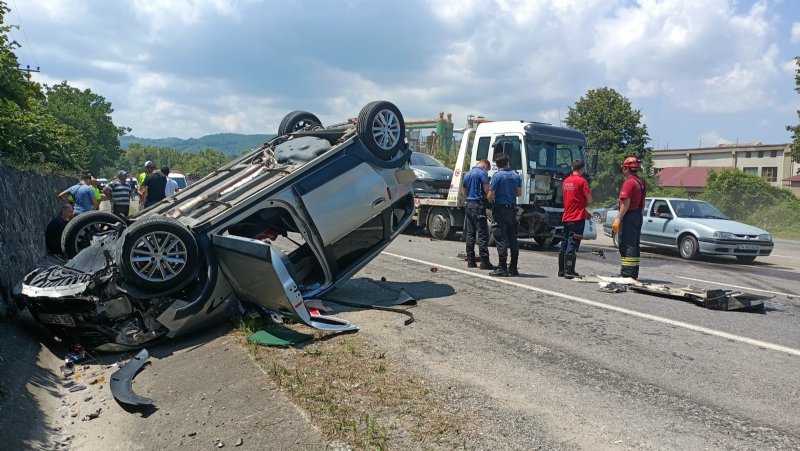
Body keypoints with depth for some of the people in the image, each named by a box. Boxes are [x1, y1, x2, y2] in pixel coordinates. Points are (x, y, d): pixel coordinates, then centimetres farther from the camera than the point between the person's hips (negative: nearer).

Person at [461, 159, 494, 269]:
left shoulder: (467, 174, 19)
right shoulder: (482, 173, -7)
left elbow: (463, 190, 25)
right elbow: (487, 189, -13)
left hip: (469, 204, 8)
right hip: (478, 204, -8)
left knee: (470, 234, 9)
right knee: (483, 234, -7)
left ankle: (471, 261, 10)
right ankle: (484, 262, -9)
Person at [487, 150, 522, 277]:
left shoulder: (497, 176, -11)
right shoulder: (516, 176, 7)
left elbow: (490, 195, -12)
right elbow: (519, 193, 14)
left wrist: (490, 202, 8)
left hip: (500, 209, -6)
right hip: (512, 209, 6)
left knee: (501, 239, -5)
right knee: (513, 239, 10)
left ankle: (502, 268, -6)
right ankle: (513, 268, 14)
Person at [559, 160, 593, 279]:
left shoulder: (566, 181, 12)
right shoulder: (582, 181, -11)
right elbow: (589, 200, -10)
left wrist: (585, 211, 19)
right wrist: (584, 202, 12)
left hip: (566, 217, 7)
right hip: (577, 217, -7)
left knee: (564, 244, 12)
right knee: (573, 244, -6)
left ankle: (562, 270, 18)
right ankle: (569, 272, -6)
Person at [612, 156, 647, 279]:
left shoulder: (628, 182, -15)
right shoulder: (641, 182, 15)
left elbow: (626, 203, -21)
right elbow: (642, 203, 19)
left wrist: (618, 219, -21)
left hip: (629, 216, -10)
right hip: (638, 216, 10)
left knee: (626, 245, -7)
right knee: (634, 245, 14)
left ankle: (627, 273, -7)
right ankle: (634, 273, 19)